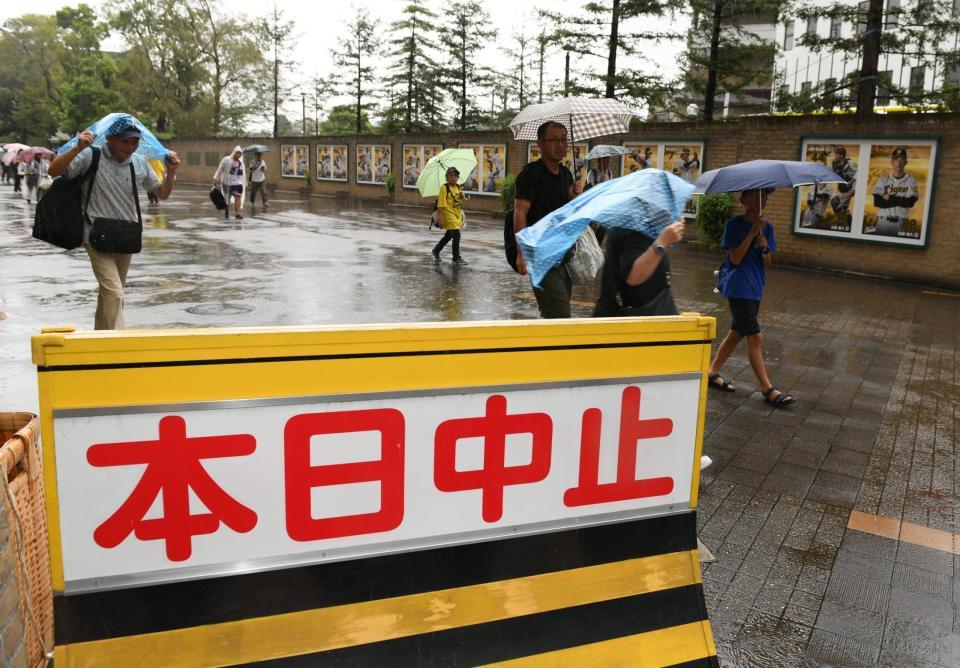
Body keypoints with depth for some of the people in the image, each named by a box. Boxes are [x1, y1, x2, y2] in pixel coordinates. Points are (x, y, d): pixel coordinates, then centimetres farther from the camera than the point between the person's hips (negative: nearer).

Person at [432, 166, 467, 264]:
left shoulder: (458, 187, 11)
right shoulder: (444, 188, -11)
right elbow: (441, 204, -15)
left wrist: (462, 197, -3)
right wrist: (441, 217, -20)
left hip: (457, 215, 8)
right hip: (449, 215, -8)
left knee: (449, 235, 19)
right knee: (457, 235, -11)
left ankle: (436, 250, 39)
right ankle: (457, 258, -1)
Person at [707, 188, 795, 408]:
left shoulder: (767, 226, 9)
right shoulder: (734, 224, -8)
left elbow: (766, 264, 6)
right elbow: (736, 258, -16)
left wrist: (765, 248, -15)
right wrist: (752, 233, -20)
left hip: (755, 287, 7)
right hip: (739, 287, -7)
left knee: (737, 332, 14)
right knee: (755, 338, -8)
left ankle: (712, 373, 26)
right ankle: (768, 389, -6)